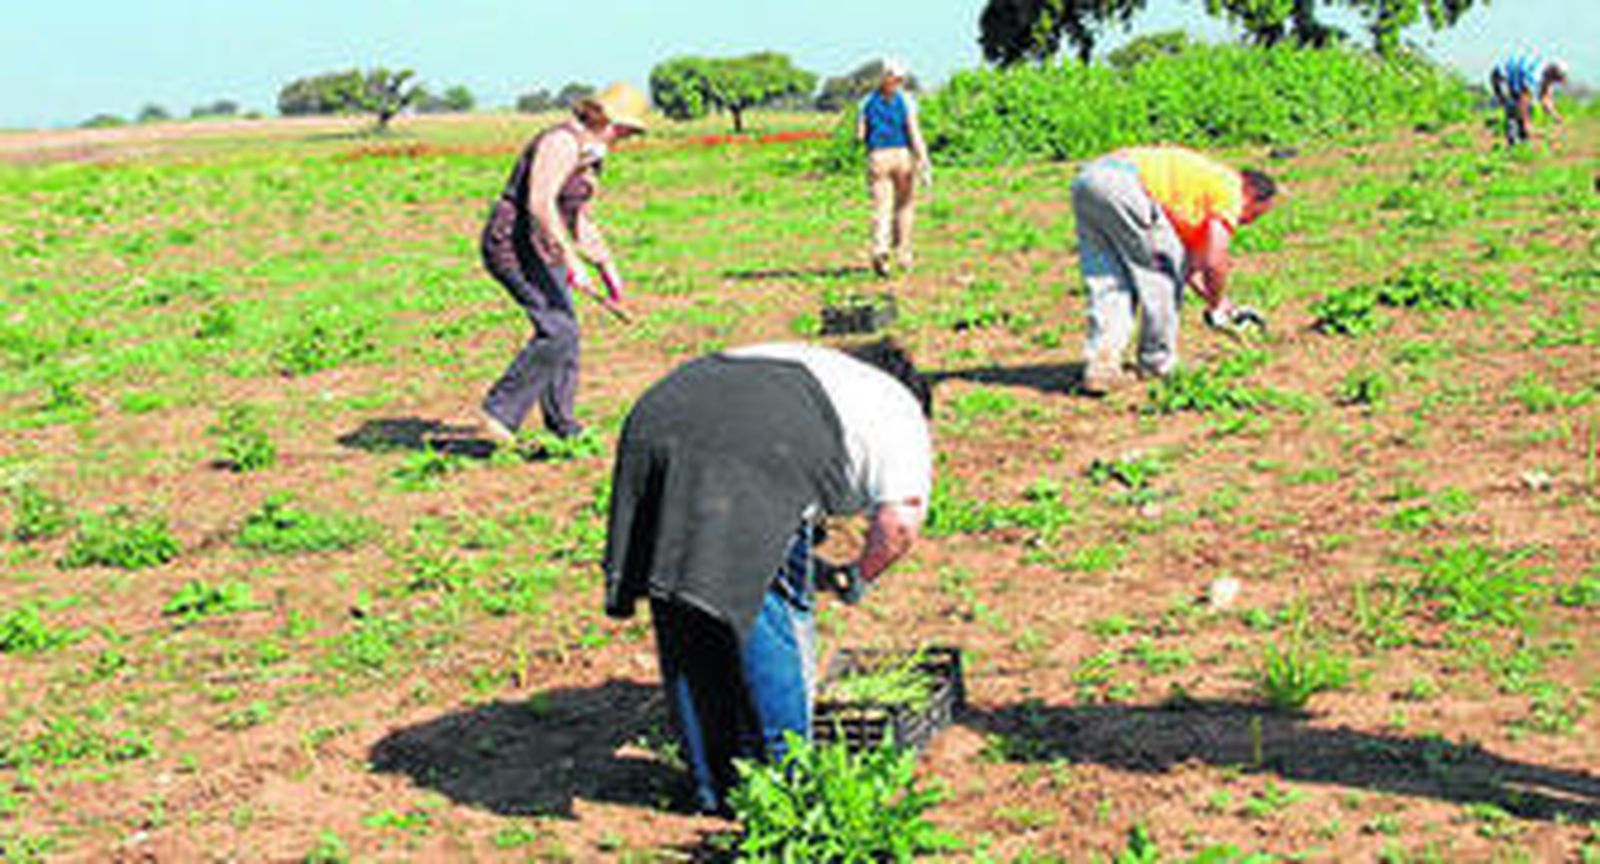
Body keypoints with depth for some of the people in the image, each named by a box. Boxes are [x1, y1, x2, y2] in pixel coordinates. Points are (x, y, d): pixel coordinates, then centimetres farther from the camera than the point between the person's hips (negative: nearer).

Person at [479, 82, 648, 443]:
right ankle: (501, 410, -9)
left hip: (541, 250, 10)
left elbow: (579, 219, 23)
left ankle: (563, 425, 20)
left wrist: (607, 267, 22)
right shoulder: (562, 142, -17)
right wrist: (572, 261, -31)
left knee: (563, 331, 10)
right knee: (558, 330, -18)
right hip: (515, 245, -10)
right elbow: (540, 204, -28)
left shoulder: (589, 152, 14)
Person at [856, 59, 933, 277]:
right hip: (902, 154, -1)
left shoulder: (869, 101, 6)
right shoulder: (905, 100, -3)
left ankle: (880, 251, -28)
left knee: (881, 208, -3)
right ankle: (903, 254, 19)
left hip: (877, 156, 1)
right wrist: (925, 165, -10)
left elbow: (860, 134, 5)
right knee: (904, 205, 16)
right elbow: (914, 132, -10)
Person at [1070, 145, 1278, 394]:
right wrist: (1216, 307, 16)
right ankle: (1157, 363, 13)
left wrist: (1229, 309, 45)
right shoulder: (1229, 190, 8)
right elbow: (1213, 264, -1)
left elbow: (1190, 263, 40)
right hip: (1123, 184, -9)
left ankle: (1099, 365, -2)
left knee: (1107, 283, 10)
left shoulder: (1206, 179, 34)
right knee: (1161, 275, 6)